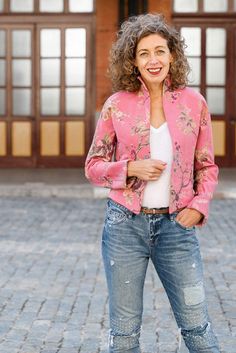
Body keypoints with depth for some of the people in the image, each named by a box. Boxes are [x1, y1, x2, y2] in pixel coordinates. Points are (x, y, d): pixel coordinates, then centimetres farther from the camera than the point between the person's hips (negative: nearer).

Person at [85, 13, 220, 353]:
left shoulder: (193, 102, 2)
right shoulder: (117, 105, -1)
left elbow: (207, 166, 9)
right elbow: (93, 166, 4)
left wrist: (199, 205, -7)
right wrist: (132, 168, -13)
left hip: (176, 224, 0)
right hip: (125, 223, 0)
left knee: (196, 323, 4)